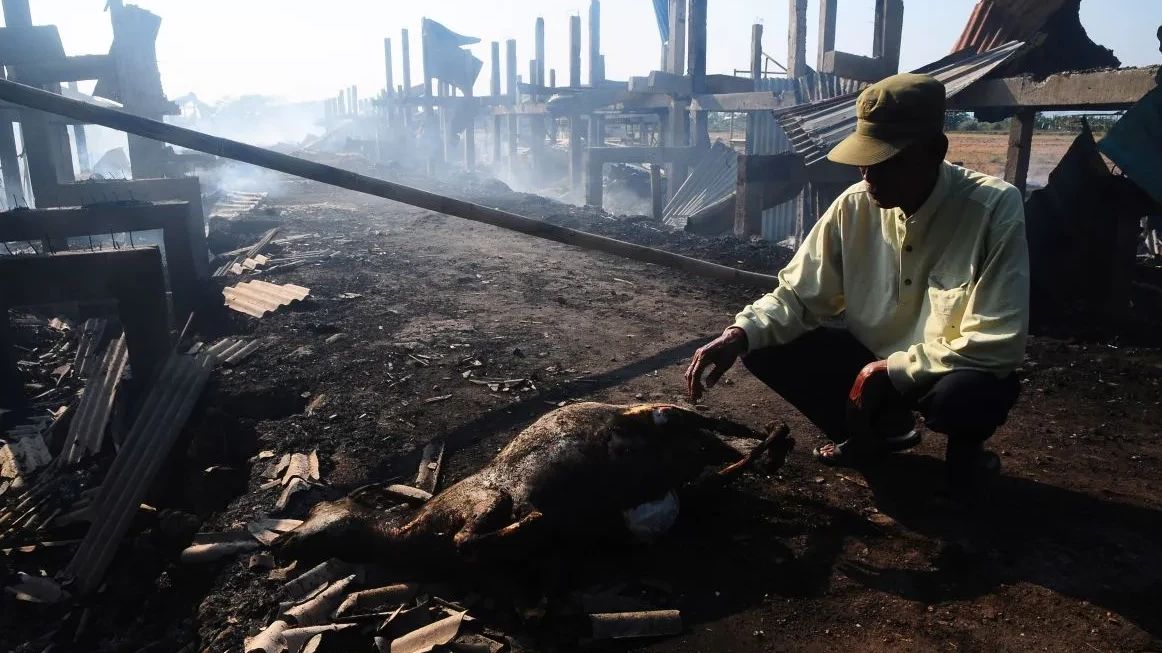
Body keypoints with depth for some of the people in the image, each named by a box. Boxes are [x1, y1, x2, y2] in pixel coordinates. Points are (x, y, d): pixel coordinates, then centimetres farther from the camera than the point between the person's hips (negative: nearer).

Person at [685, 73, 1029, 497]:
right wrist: (739, 334, -26)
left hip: (951, 374, -4)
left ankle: (965, 446, 2)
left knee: (966, 394, -39)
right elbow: (798, 295, -7)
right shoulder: (854, 207, -12)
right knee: (765, 348, -14)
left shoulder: (995, 208, -23)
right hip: (871, 361, 4)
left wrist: (892, 369, -27)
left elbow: (998, 345, -26)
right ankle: (879, 431, 10)